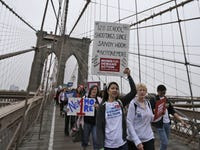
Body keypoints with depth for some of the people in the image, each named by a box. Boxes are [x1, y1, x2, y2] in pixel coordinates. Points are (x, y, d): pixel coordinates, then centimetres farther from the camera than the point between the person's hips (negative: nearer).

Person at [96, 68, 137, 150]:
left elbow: (134, 91, -7)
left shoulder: (120, 102, 0)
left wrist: (129, 75, -10)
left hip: (122, 143, 3)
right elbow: (99, 127, -8)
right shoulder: (102, 106, -7)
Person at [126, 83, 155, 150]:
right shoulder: (133, 104, -15)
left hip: (149, 138, 5)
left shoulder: (148, 102, 2)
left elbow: (151, 119, 13)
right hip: (135, 139, -4)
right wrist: (137, 141, -20)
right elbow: (129, 123, -16)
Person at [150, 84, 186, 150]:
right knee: (165, 143, -6)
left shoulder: (166, 100, 11)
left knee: (165, 142, 14)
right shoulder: (153, 100, -8)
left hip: (167, 123, 6)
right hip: (160, 124, -6)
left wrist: (181, 120, 7)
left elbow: (172, 111, 13)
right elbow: (153, 111, -18)